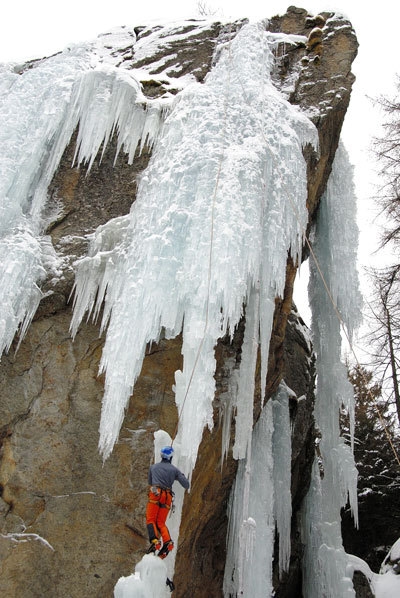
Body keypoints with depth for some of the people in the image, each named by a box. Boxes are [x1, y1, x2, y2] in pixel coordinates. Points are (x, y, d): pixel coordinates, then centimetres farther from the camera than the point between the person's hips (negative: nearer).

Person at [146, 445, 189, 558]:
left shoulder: (153, 467, 17)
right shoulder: (174, 469, 13)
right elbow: (186, 485, 11)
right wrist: (184, 477, 32)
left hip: (155, 494, -2)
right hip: (167, 497, 2)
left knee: (150, 520, -2)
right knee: (161, 523, 9)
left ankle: (154, 541, -26)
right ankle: (167, 541, -14)